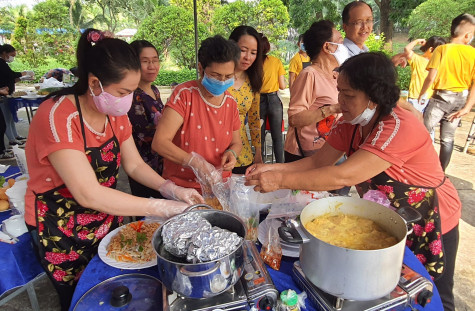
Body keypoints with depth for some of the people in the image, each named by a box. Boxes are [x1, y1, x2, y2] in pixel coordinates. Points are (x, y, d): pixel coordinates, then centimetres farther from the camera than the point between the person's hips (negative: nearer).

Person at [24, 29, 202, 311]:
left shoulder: (114, 112, -5)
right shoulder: (58, 118, -28)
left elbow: (135, 165, 1)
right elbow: (89, 194, -32)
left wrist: (172, 189, -16)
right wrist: (163, 207, -31)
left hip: (108, 220, 6)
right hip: (63, 234, -6)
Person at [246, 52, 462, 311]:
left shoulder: (400, 127, -34)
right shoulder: (350, 122, -11)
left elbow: (343, 176, -42)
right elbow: (318, 161, -10)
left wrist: (280, 180, -41)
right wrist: (273, 168, -23)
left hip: (429, 224, -5)